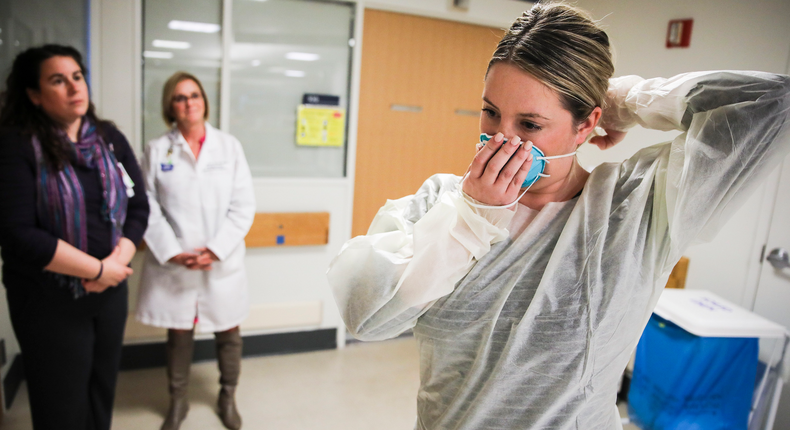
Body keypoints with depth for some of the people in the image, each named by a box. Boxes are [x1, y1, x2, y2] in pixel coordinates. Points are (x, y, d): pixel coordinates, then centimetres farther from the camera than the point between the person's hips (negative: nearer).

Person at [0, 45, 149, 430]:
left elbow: (138, 207, 1)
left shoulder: (109, 138, 3)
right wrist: (98, 269, -18)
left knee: (102, 395, 19)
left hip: (110, 291, 4)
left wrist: (117, 261, -14)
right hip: (49, 301, -4)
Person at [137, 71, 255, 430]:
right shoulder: (157, 150, 1)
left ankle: (227, 397, 34)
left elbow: (244, 205, -3)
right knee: (178, 334, 12)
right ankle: (177, 401, 35)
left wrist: (215, 249, -11)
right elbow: (149, 208, -3)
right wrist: (173, 252, -13)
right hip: (173, 265, 0)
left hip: (223, 263, 1)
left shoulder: (229, 146, 1)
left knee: (228, 333, 11)